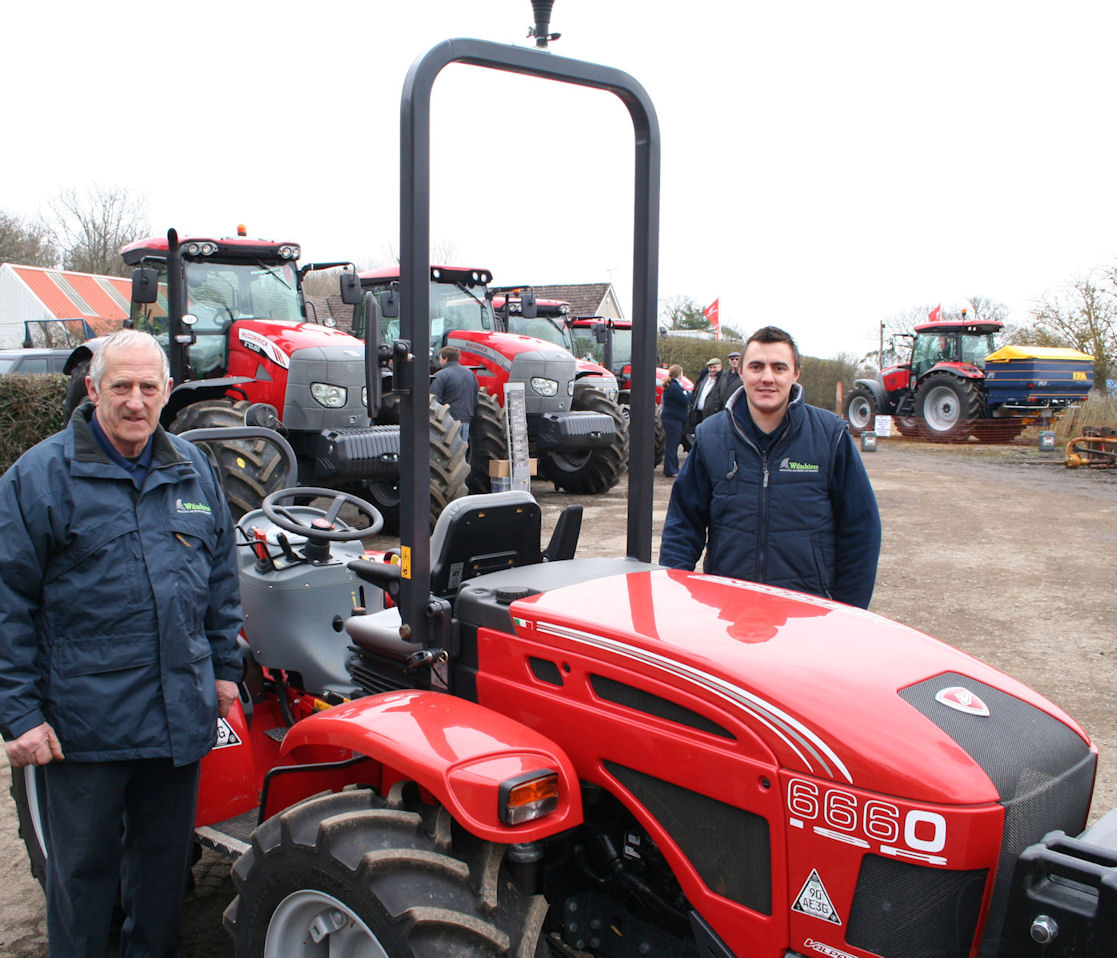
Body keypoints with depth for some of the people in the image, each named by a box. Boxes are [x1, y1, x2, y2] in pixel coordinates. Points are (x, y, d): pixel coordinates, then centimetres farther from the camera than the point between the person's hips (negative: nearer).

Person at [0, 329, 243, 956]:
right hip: (84, 720, -4)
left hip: (182, 712, 5)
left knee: (166, 856, 19)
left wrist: (225, 666, 14)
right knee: (84, 864, 10)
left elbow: (222, 576, 16)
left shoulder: (193, 470, 7)